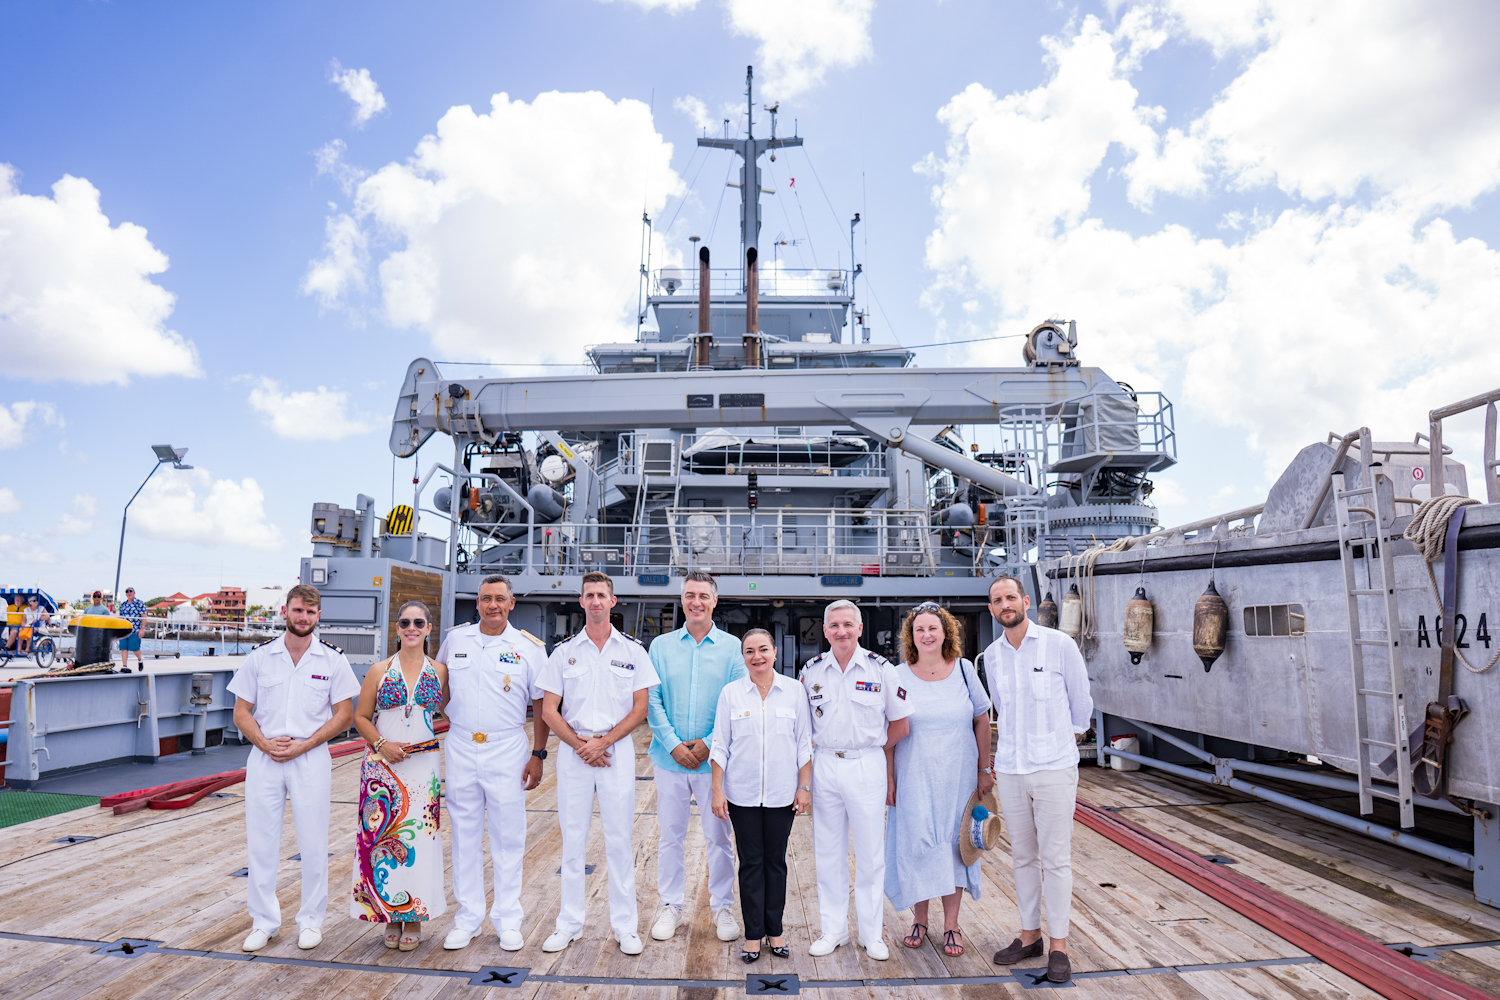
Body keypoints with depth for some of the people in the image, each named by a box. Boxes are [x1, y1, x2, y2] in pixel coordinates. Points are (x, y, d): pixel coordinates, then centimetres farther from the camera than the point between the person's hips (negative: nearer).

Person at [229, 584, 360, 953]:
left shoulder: (333, 659, 0)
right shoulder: (259, 657, 4)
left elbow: (344, 715, -1)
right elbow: (241, 713, 6)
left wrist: (301, 746, -11)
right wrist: (266, 744, -12)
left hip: (311, 759, -1)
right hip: (264, 758, 2)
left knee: (313, 845, 4)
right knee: (260, 842, 7)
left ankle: (311, 920, 19)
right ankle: (264, 922, 22)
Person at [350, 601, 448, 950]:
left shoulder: (440, 672, 4)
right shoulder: (379, 671, 3)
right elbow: (361, 717, 5)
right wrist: (381, 744, -10)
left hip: (423, 765, 0)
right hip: (383, 765, 0)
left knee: (419, 838, 0)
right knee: (382, 837, 2)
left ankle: (414, 919, 14)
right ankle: (390, 918, 17)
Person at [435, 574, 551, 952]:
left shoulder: (529, 647, -2)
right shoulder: (455, 640, 5)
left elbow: (541, 705, 0)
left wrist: (538, 754, -4)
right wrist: (446, 718, 10)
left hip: (508, 752, -2)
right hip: (460, 750, 2)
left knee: (509, 836, 4)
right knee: (464, 836, 10)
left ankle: (508, 920, 17)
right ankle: (468, 918, 23)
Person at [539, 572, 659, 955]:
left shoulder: (632, 651, 3)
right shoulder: (564, 651, 5)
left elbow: (639, 709, 0)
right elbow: (549, 710, 3)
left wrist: (602, 742, -11)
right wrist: (580, 744, -9)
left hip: (617, 751, -1)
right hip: (572, 750, 1)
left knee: (620, 839, 3)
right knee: (572, 838, 7)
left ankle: (625, 925, 14)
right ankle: (570, 923, 20)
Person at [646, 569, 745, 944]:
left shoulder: (732, 647, 0)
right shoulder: (661, 646, 5)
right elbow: (652, 701, 1)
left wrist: (709, 743, -12)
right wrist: (673, 744, -10)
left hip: (715, 758, -1)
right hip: (669, 758, 1)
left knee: (718, 836, 7)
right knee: (669, 835, 10)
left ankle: (722, 908, 23)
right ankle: (670, 906, 25)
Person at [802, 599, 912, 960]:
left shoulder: (881, 669, -4)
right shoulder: (811, 671, 3)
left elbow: (899, 724, 4)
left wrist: (867, 747, 4)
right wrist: (825, 747, 4)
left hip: (867, 767, -2)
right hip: (823, 766, 2)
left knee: (870, 852, 5)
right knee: (827, 852, 10)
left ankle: (872, 933, 19)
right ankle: (833, 928, 23)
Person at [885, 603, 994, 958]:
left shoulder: (964, 670, -1)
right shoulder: (898, 677, -3)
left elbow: (982, 720, 5)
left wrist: (984, 769, 3)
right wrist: (888, 779, -4)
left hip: (958, 777, 1)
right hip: (914, 778, -1)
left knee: (954, 845, 7)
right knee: (916, 845, 5)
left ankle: (951, 925, 21)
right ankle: (919, 919, 24)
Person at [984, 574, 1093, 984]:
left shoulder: (1059, 645, -6)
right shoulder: (991, 656, 6)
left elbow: (1081, 700, 6)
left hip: (1054, 768, -4)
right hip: (1010, 770, 4)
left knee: (1055, 858, 2)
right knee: (1022, 856, 12)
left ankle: (1058, 944, 14)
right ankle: (1029, 935, 25)